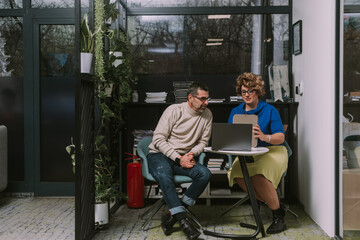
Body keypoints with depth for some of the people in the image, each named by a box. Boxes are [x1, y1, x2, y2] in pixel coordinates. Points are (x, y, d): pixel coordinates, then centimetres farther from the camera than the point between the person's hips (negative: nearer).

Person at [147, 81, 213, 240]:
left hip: (184, 158, 4)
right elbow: (159, 139, -12)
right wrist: (178, 158, -20)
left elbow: (203, 141, 10)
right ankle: (182, 220, -33)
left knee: (204, 174, -25)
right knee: (164, 174, -38)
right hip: (160, 155, -4)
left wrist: (192, 154, -12)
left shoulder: (207, 115, 3)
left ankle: (172, 215, -21)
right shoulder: (174, 110, -10)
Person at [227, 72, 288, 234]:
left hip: (272, 152, -4)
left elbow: (280, 137, -8)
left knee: (258, 174, -36)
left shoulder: (269, 110, 1)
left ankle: (278, 217, -16)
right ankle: (276, 206, -14)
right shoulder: (236, 112, 13)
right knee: (237, 173, -30)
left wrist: (264, 137, -30)